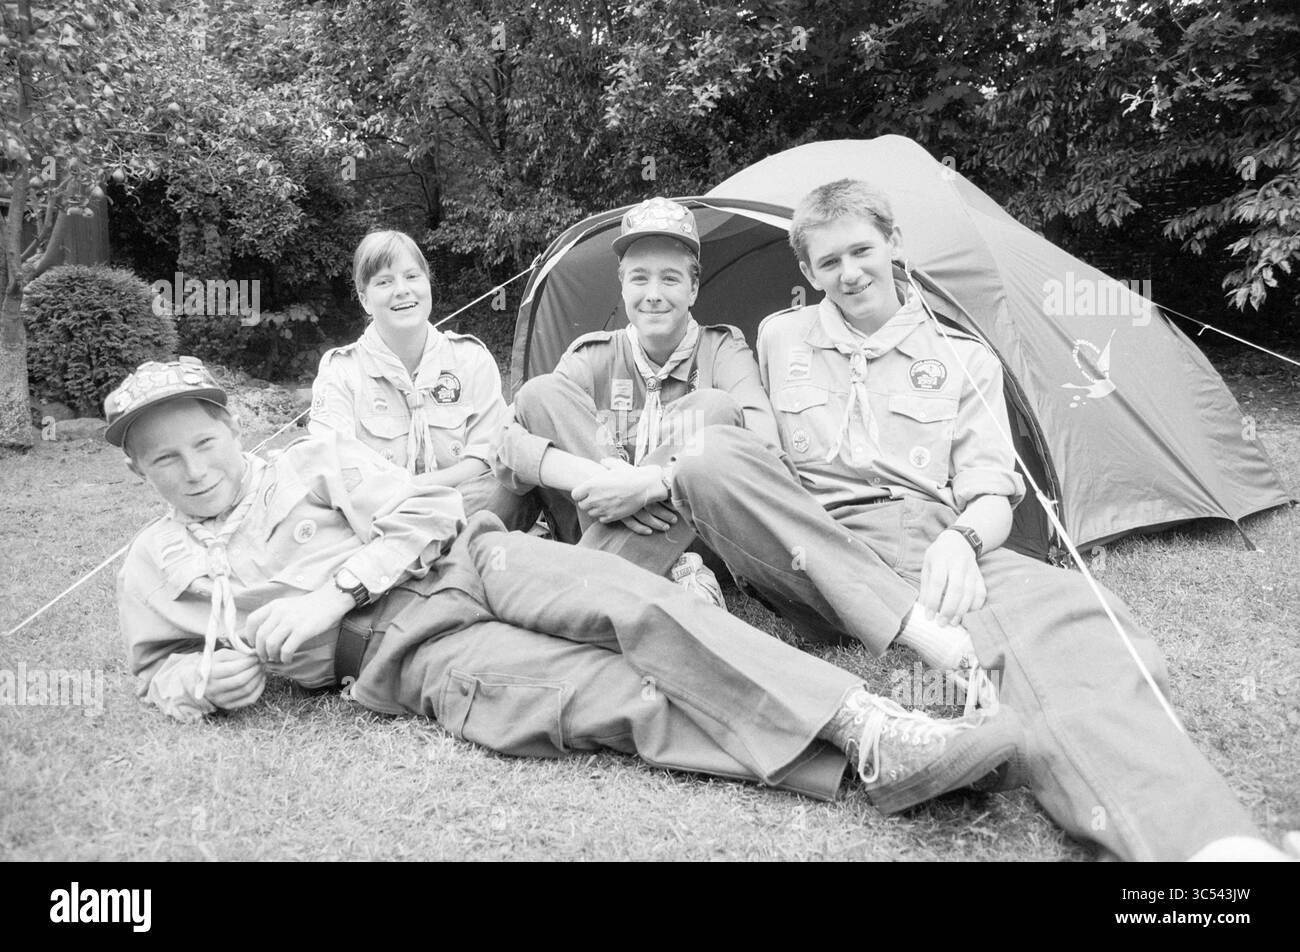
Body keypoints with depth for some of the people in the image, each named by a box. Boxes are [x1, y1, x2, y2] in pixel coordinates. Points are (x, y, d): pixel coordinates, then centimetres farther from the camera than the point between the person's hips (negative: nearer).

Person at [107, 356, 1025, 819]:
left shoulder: (316, 457, 13)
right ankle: (862, 769, -42)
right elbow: (156, 669, 26)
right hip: (410, 653, -1)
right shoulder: (154, 567, 17)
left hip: (470, 557, 2)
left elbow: (427, 511, 4)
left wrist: (330, 593, -10)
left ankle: (876, 733, -37)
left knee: (633, 602, -30)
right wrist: (199, 682, 1)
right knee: (609, 698, -28)